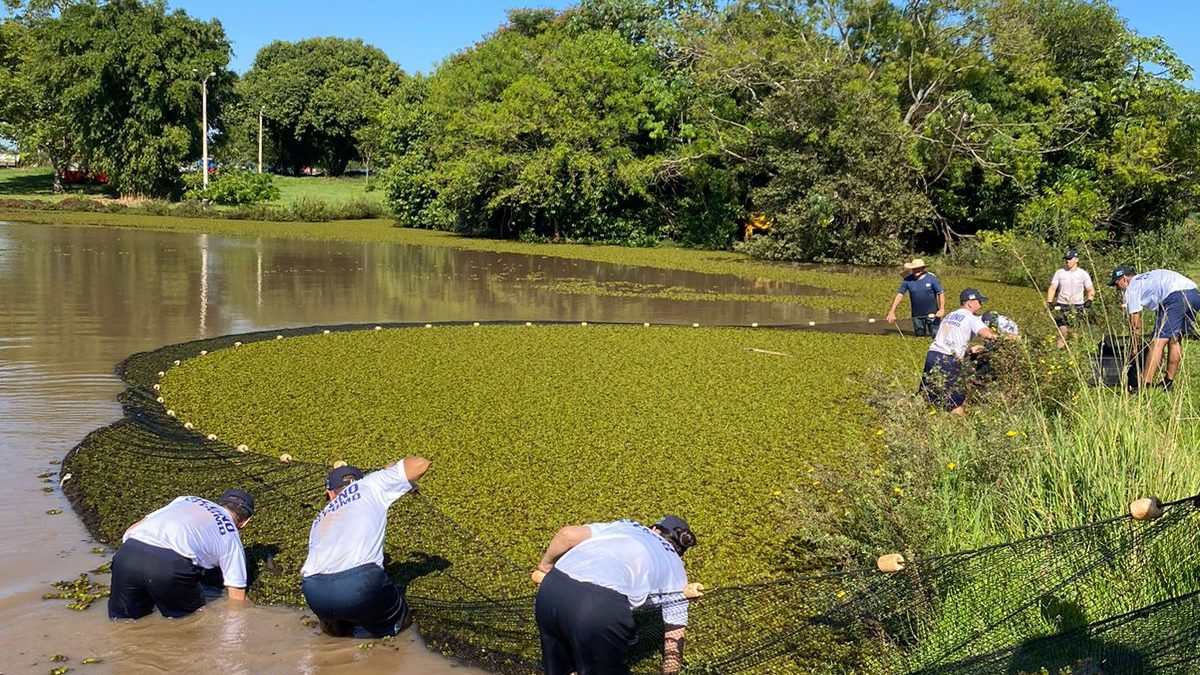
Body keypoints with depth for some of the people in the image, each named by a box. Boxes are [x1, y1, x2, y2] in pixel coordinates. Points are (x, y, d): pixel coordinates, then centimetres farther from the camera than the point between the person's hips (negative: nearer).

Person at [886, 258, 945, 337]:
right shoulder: (907, 280, -4)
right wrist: (892, 312, -11)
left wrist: (941, 309, -19)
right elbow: (899, 295, -4)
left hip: (932, 314, -2)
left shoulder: (932, 278, -8)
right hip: (917, 315, 2)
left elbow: (941, 294, -6)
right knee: (920, 336, 12)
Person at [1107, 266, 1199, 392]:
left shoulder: (1132, 289, 11)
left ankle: (1144, 385, -13)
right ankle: (1168, 383, 22)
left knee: (1158, 341, -8)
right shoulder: (1146, 278, 35)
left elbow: (1135, 325, 10)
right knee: (1174, 340, 18)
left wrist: (1134, 349, 19)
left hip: (1176, 296, -9)